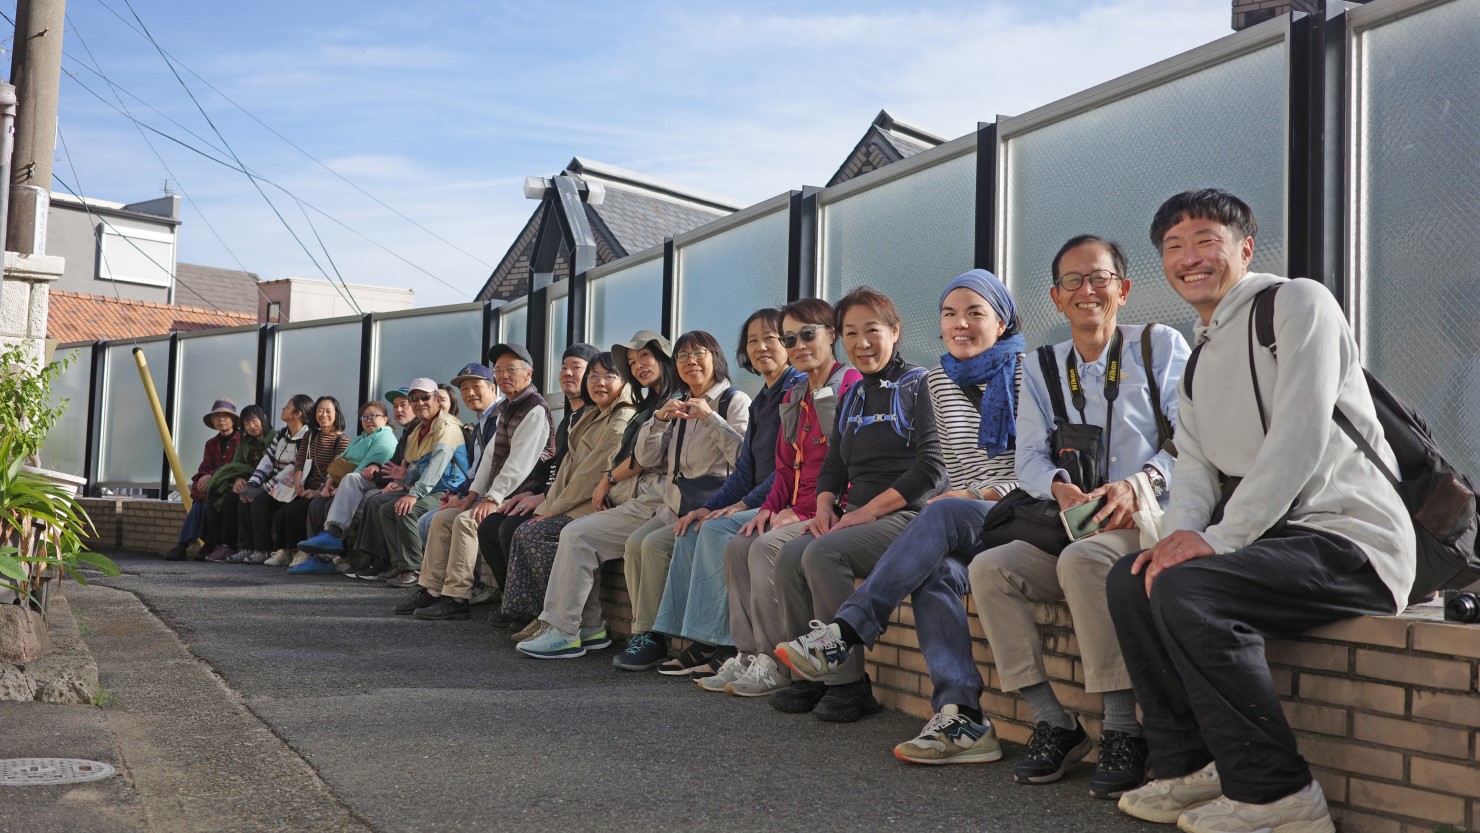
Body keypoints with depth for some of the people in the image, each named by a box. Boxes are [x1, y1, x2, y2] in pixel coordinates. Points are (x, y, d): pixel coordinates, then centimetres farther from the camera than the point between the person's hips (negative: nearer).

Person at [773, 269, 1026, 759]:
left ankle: (843, 633, -34)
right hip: (964, 527, 4)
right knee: (934, 572, -31)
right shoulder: (939, 382, 16)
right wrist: (960, 502, -3)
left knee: (942, 516, -34)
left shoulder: (1027, 371, 1)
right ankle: (960, 720, -37)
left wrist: (986, 494, -18)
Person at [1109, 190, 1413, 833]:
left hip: (1350, 539, -8)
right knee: (1131, 580, -2)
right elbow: (1197, 468, 12)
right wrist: (1179, 535, -11)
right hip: (1273, 539, 9)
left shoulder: (1298, 303, -5)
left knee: (1187, 590, -27)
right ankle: (1192, 768, 4)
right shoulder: (1198, 361, 21)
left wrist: (1218, 538, -21)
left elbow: (1301, 435, -18)